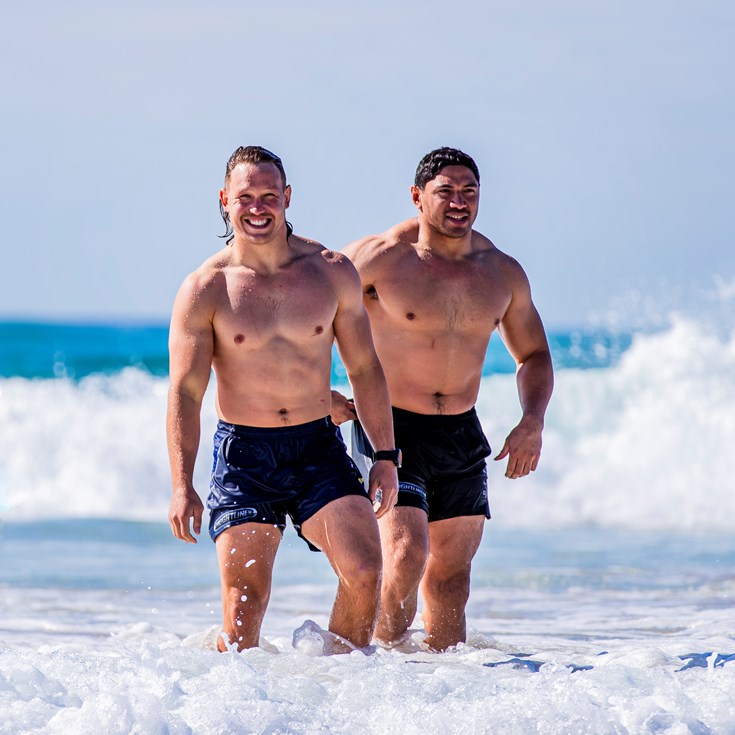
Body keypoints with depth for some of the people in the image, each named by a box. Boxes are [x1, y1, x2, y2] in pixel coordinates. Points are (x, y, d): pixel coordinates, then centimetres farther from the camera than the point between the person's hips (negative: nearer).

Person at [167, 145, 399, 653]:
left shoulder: (332, 273, 2)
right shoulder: (205, 290, -3)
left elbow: (365, 370, 9)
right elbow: (185, 392, -4)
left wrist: (386, 456, 4)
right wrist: (182, 486, -13)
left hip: (319, 446, 2)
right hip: (243, 453, -1)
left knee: (365, 572, -16)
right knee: (244, 602, -7)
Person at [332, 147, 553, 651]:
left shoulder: (503, 273, 5)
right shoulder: (380, 258, -10)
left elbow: (534, 355, 18)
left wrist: (533, 422, 1)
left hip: (462, 437, 5)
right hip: (390, 426, -5)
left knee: (451, 574, 8)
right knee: (405, 554, -19)